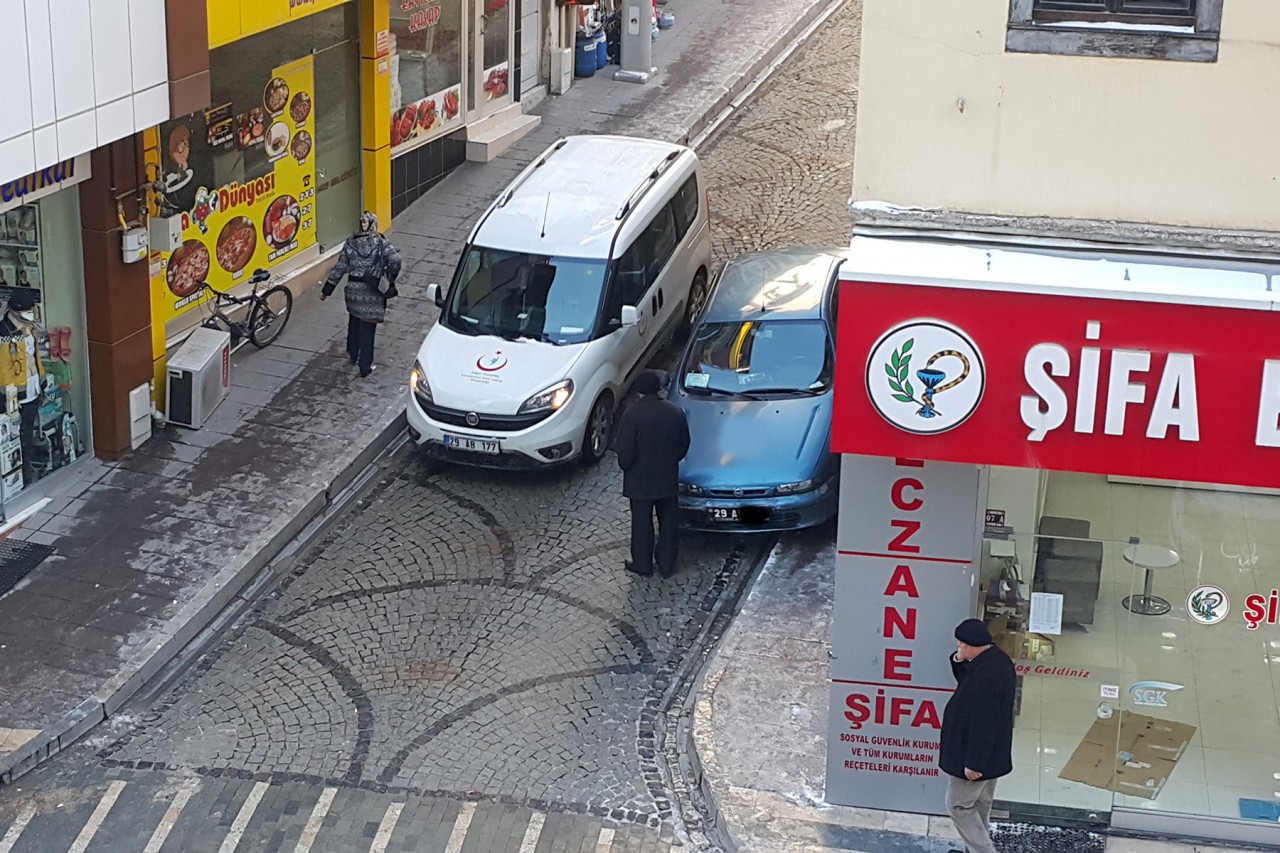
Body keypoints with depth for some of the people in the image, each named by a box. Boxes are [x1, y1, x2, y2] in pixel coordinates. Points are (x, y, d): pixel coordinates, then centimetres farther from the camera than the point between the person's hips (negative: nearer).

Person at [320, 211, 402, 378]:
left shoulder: (350, 243, -2)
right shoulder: (380, 243, -9)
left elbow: (340, 268, -1)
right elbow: (395, 260, -21)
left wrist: (327, 289, 6)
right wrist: (390, 280, -5)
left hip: (353, 290, 3)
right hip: (372, 293, -3)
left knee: (354, 322, 26)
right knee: (367, 329, 6)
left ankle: (353, 355, 41)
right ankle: (365, 367, 10)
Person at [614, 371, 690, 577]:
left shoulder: (631, 416, -20)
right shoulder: (675, 412, -8)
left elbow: (625, 452, -18)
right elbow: (684, 444, 3)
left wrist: (626, 467, 3)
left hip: (640, 481, -3)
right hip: (668, 480, 3)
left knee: (642, 523, 12)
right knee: (669, 522, 16)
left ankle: (642, 564, 24)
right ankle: (667, 564, 25)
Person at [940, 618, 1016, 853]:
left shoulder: (984, 675, -30)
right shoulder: (998, 659, 1)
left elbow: (982, 723, -29)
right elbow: (968, 685, 16)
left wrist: (973, 762, -23)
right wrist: (960, 663, -4)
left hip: (974, 756, -10)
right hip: (993, 753, 10)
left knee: (959, 806, 3)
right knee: (979, 806, 20)